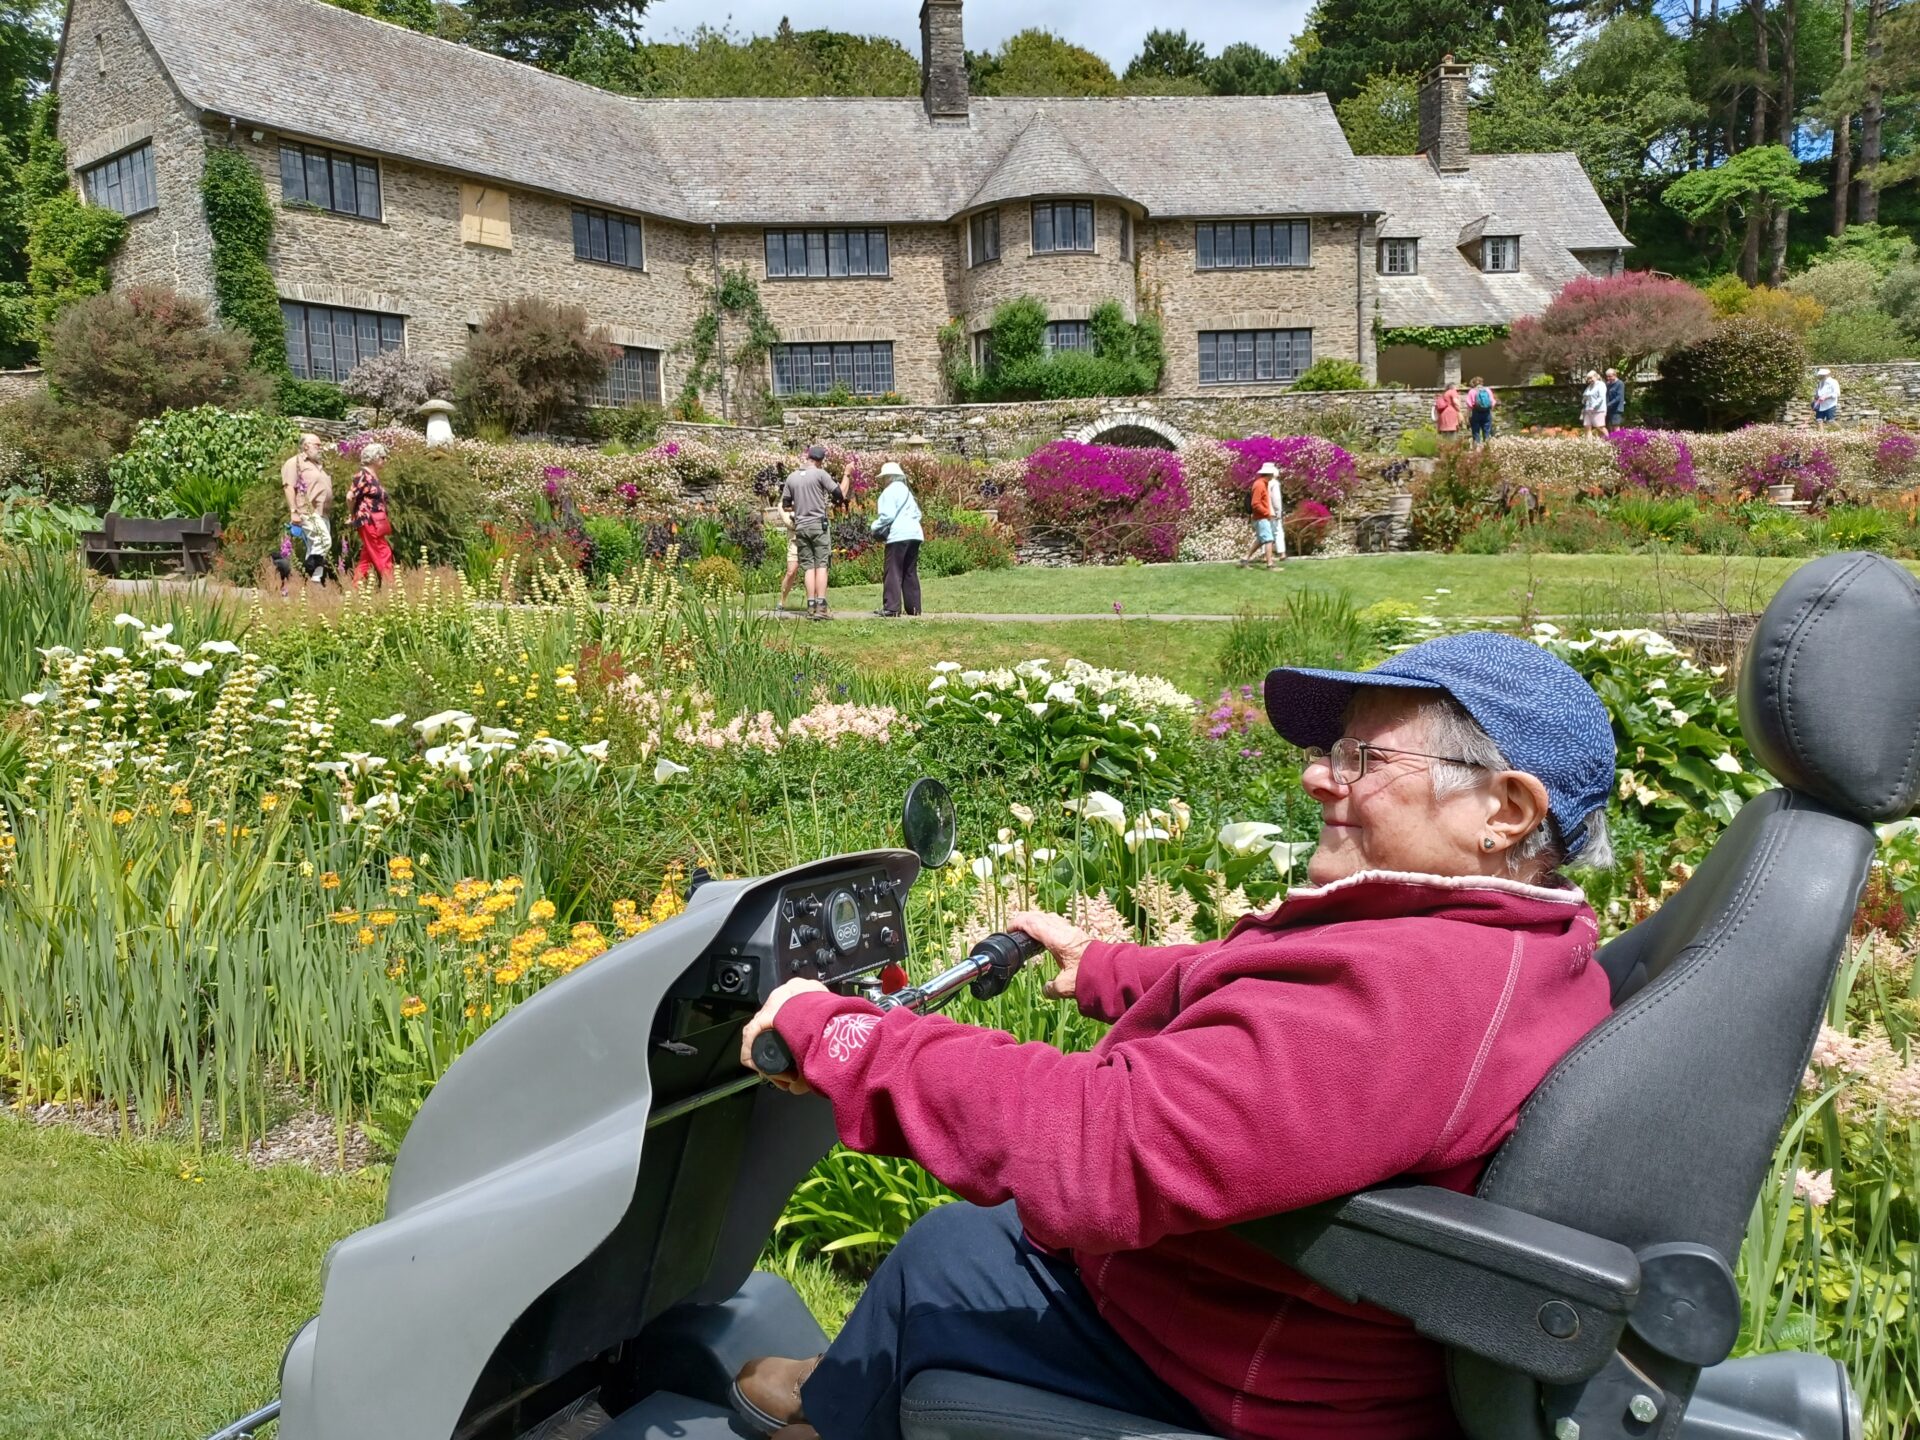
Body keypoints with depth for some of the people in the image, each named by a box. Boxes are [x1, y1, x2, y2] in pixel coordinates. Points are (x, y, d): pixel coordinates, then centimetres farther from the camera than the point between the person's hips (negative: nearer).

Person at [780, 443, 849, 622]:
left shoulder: (792, 477, 7)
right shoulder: (820, 474, -6)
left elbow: (785, 505, 12)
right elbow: (841, 494, -4)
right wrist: (846, 474, 9)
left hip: (801, 527, 4)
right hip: (819, 525, -4)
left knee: (809, 567, 5)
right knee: (821, 565, -4)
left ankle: (811, 607, 0)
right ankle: (821, 606, -12)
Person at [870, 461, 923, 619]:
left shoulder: (890, 491, -5)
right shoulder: (908, 491, 21)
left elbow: (887, 516, -13)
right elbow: (917, 514, 22)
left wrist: (876, 529, 1)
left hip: (898, 535, -8)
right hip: (915, 533, 8)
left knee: (894, 572, -7)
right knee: (910, 572, 12)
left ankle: (891, 607, -11)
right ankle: (914, 607, 11)